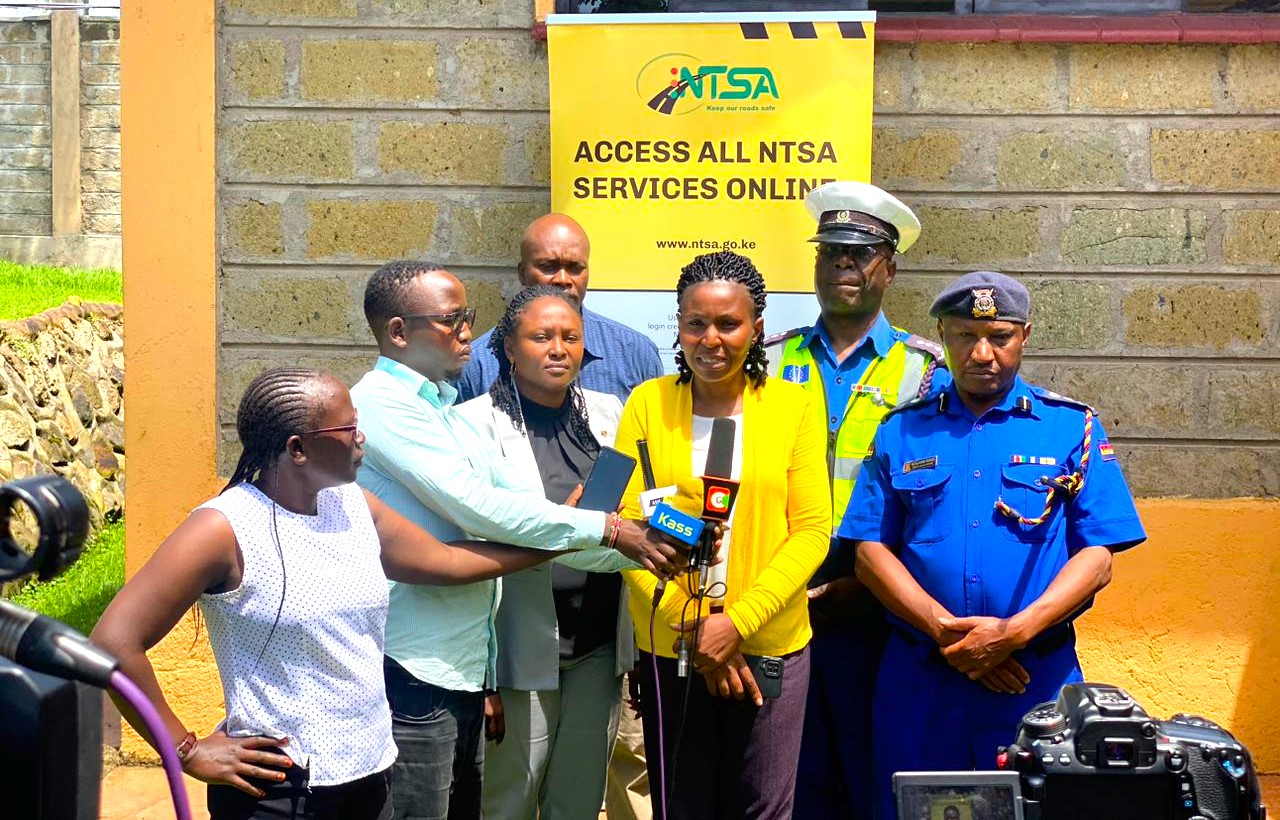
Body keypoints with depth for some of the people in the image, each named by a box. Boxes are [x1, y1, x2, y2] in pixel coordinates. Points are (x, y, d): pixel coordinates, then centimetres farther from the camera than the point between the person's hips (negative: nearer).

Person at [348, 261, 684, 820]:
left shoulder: (445, 412, 16)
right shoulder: (383, 403, -13)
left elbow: (521, 503, 10)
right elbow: (479, 507, -20)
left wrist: (645, 547, 0)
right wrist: (607, 530, -15)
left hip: (465, 667, 9)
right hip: (414, 671, -9)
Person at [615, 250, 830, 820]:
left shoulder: (795, 405, -2)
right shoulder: (648, 404, 0)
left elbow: (812, 530, -4)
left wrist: (737, 622, -13)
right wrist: (693, 626, -11)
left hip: (772, 646, 0)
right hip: (671, 648, 1)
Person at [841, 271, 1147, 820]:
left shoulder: (1071, 427, 5)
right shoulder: (902, 432, 9)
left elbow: (1097, 557, -1)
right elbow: (871, 551, 2)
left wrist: (1014, 632, -15)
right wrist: (945, 630, -12)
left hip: (1037, 681, -1)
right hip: (919, 682, 1)